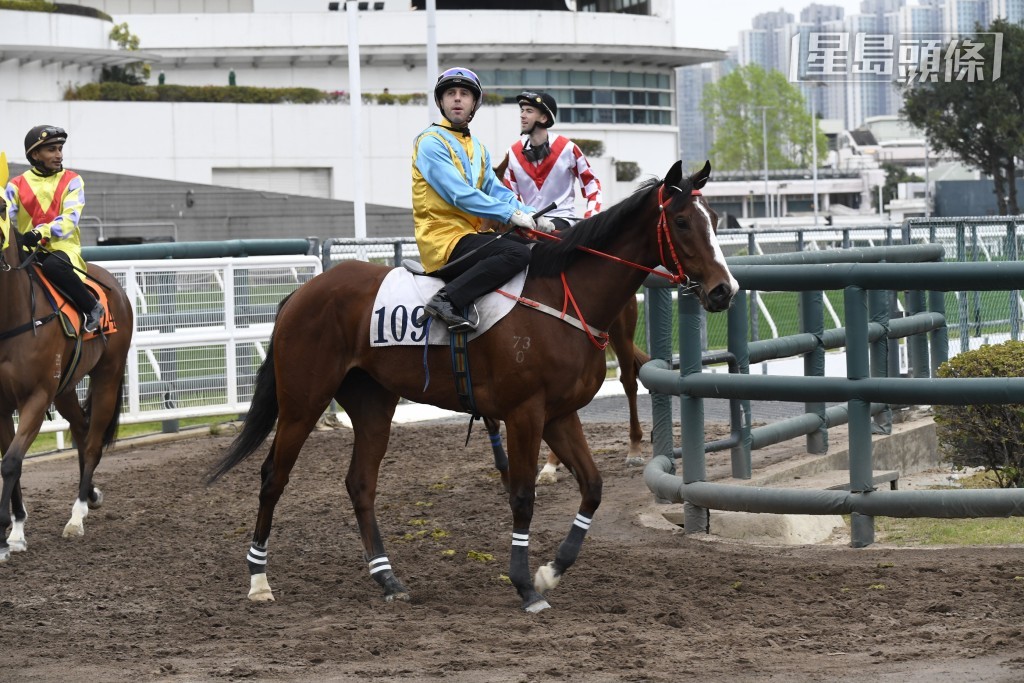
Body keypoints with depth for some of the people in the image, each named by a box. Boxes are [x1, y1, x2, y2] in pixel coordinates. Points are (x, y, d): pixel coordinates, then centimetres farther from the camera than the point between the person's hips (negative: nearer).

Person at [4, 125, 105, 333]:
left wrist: (42, 232, -28)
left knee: (53, 265, -38)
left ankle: (92, 307, -18)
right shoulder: (17, 186, 11)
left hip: (63, 248, -2)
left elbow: (70, 219, -9)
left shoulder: (71, 181, 6)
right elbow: (6, 216, -1)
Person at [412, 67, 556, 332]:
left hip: (472, 234, 9)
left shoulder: (478, 148, 21)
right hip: (444, 238, -9)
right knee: (518, 253, -28)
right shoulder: (431, 142, -7)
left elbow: (496, 191, 13)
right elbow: (460, 195, -17)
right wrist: (511, 214, -20)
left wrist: (532, 216, -6)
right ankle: (447, 300, -33)